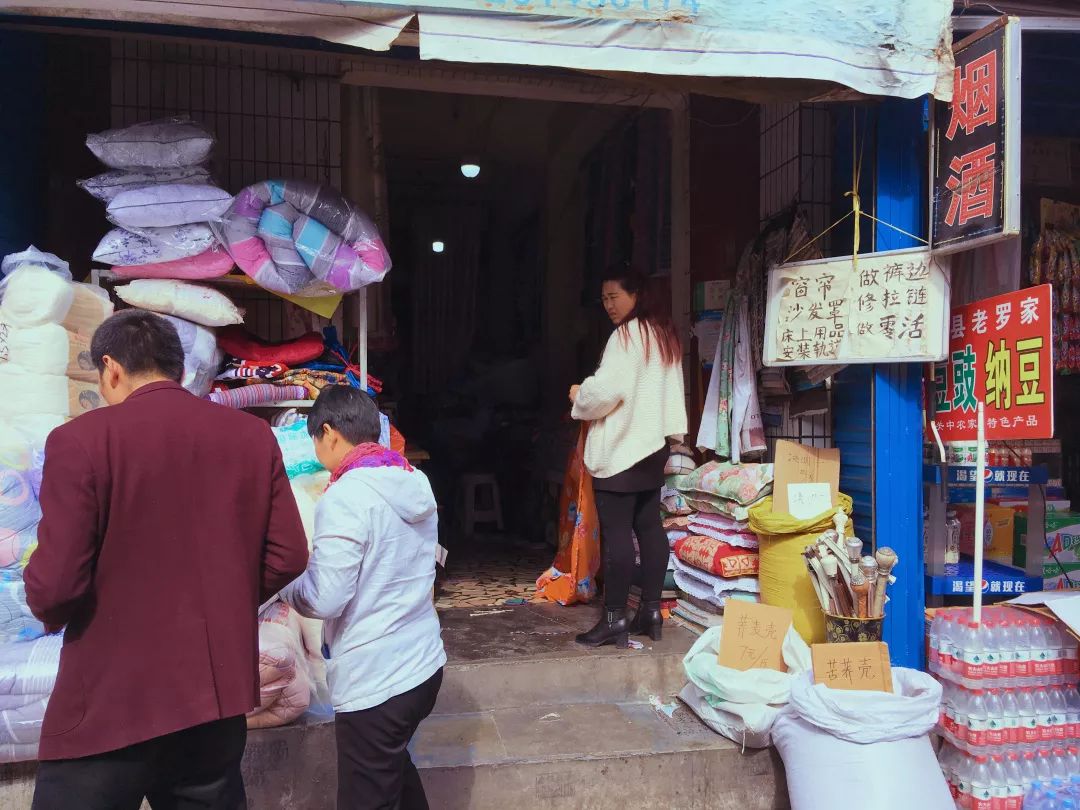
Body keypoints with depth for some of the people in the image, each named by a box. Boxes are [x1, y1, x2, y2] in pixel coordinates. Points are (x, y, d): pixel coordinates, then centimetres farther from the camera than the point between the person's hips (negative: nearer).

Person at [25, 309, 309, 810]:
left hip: (109, 705, -4)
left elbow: (56, 585, -16)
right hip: (218, 693, 5)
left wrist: (49, 608, 7)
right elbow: (288, 557, 0)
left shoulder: (81, 440, -14)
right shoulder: (253, 436, -1)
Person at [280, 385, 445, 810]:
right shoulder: (415, 484, 6)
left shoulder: (345, 497, -19)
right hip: (424, 663, 8)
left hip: (374, 682, -8)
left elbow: (324, 600, -19)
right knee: (395, 769, 28)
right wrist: (314, 563, 18)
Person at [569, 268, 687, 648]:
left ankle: (615, 618, -1)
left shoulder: (626, 335, -13)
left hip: (620, 447, -10)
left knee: (616, 532, -6)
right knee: (650, 527, 10)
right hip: (653, 444, 10)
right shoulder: (664, 334, 16)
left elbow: (607, 389, -20)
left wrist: (580, 397, -2)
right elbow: (670, 392, 20)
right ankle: (651, 611, 15)